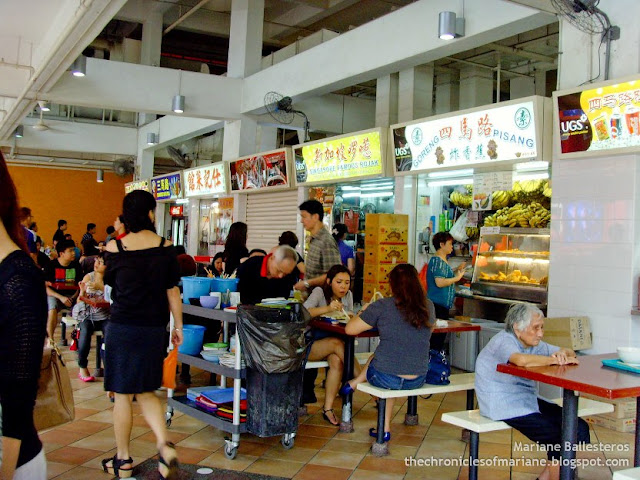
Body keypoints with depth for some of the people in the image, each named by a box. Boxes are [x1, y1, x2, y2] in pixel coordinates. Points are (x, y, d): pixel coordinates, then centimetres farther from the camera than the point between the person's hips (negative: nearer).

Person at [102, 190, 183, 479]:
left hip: (121, 327, -2)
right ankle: (164, 445, -2)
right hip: (153, 328, 2)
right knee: (146, 392, 16)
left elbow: (107, 284, 10)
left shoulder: (114, 248, -7)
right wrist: (178, 327, 10)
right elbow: (173, 292, 0)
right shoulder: (165, 249, -5)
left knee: (122, 395, 10)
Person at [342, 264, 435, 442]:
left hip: (386, 378, -3)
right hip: (417, 380, 3)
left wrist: (363, 311, 13)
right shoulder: (428, 307, 0)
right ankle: (385, 429, 32)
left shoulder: (382, 307, -12)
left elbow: (350, 329, -7)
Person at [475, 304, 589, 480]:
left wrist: (563, 354, -11)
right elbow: (521, 360, -38)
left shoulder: (534, 344, 12)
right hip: (503, 405, -9)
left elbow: (570, 353, 16)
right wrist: (555, 360, -24)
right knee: (559, 438, -18)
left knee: (580, 429, 1)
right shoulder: (503, 341, -16)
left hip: (528, 400, 10)